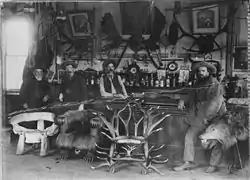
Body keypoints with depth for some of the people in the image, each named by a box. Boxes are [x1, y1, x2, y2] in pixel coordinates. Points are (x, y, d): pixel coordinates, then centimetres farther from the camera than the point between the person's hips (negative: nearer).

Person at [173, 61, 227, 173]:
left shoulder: (216, 86, -8)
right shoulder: (197, 85, 12)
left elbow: (216, 102, -18)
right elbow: (191, 99, 20)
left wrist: (208, 117, -25)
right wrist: (183, 101, -2)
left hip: (214, 117, -5)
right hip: (199, 117, 6)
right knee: (189, 137, 0)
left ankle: (213, 165, 14)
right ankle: (188, 162, 7)